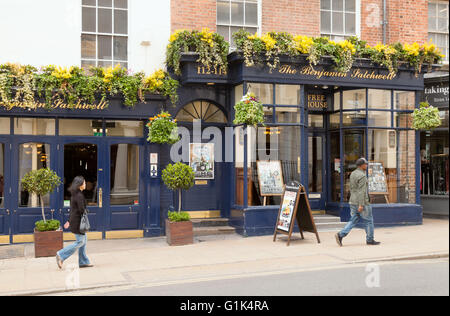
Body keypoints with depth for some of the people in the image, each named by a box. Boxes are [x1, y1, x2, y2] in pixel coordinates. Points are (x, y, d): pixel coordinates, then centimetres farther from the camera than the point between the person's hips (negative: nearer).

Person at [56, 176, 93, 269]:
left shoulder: (74, 194, 12)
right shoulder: (79, 195, -18)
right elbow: (81, 209, -22)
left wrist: (69, 221, 22)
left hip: (74, 220, 10)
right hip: (78, 221, -10)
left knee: (84, 240, 13)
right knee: (80, 242, -4)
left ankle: (83, 262, 16)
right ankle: (61, 255, -1)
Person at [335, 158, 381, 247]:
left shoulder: (353, 174, 12)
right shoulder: (362, 176, -16)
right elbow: (361, 191, -21)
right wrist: (361, 204, -24)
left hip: (353, 202, 8)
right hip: (362, 202, -8)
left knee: (354, 221, 9)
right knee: (368, 221, 6)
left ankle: (341, 235, -6)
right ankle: (370, 240, 16)